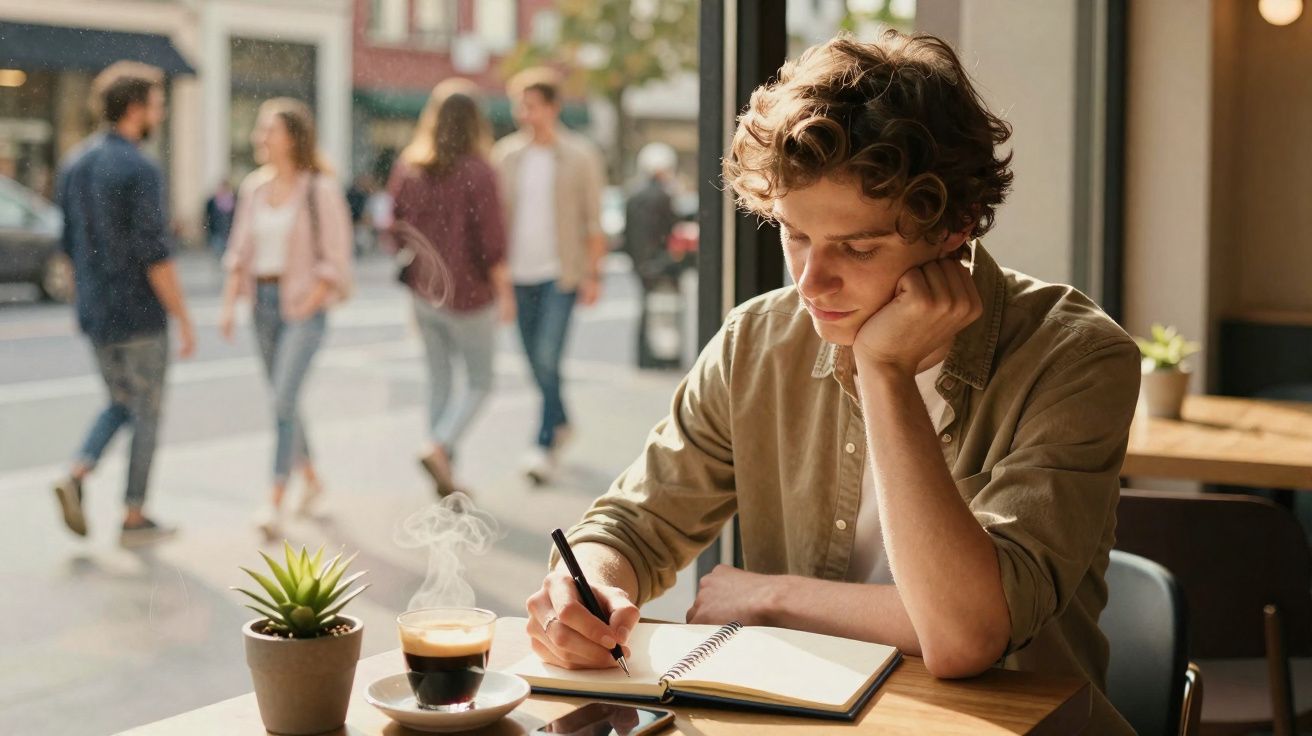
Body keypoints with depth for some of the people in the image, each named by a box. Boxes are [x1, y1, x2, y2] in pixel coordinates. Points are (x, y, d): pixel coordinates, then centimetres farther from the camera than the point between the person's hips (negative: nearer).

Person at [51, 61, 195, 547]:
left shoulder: (75, 163, 7)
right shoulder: (140, 170, -17)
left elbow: (71, 245, 13)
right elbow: (153, 255, -20)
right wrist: (184, 320, -13)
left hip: (94, 316, 7)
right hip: (140, 316, -7)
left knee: (121, 405, 21)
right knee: (147, 415, 6)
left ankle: (77, 477, -1)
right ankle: (134, 518, 12)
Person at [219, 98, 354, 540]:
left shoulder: (320, 190, -9)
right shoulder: (253, 188, 9)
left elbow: (335, 259, -9)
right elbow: (240, 252, 14)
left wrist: (309, 306, -15)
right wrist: (230, 303, 3)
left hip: (304, 306, -6)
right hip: (263, 302, 7)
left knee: (283, 400, -15)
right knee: (283, 400, 15)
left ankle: (274, 504, -15)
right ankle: (311, 479, 35)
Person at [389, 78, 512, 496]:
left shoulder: (408, 167, 0)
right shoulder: (477, 173, -16)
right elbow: (492, 241, -17)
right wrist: (505, 292, -7)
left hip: (424, 292, 5)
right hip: (468, 294, -5)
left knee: (439, 380, 16)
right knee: (479, 383, 11)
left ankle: (445, 477, 19)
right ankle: (439, 447, -10)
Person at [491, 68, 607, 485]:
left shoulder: (580, 157, -2)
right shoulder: (506, 154, 6)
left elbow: (594, 221, -1)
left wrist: (593, 274, -6)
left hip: (561, 272, -4)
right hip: (519, 273, 4)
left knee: (548, 356, -13)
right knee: (536, 359, 11)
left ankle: (545, 446, -9)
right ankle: (561, 422, 34)